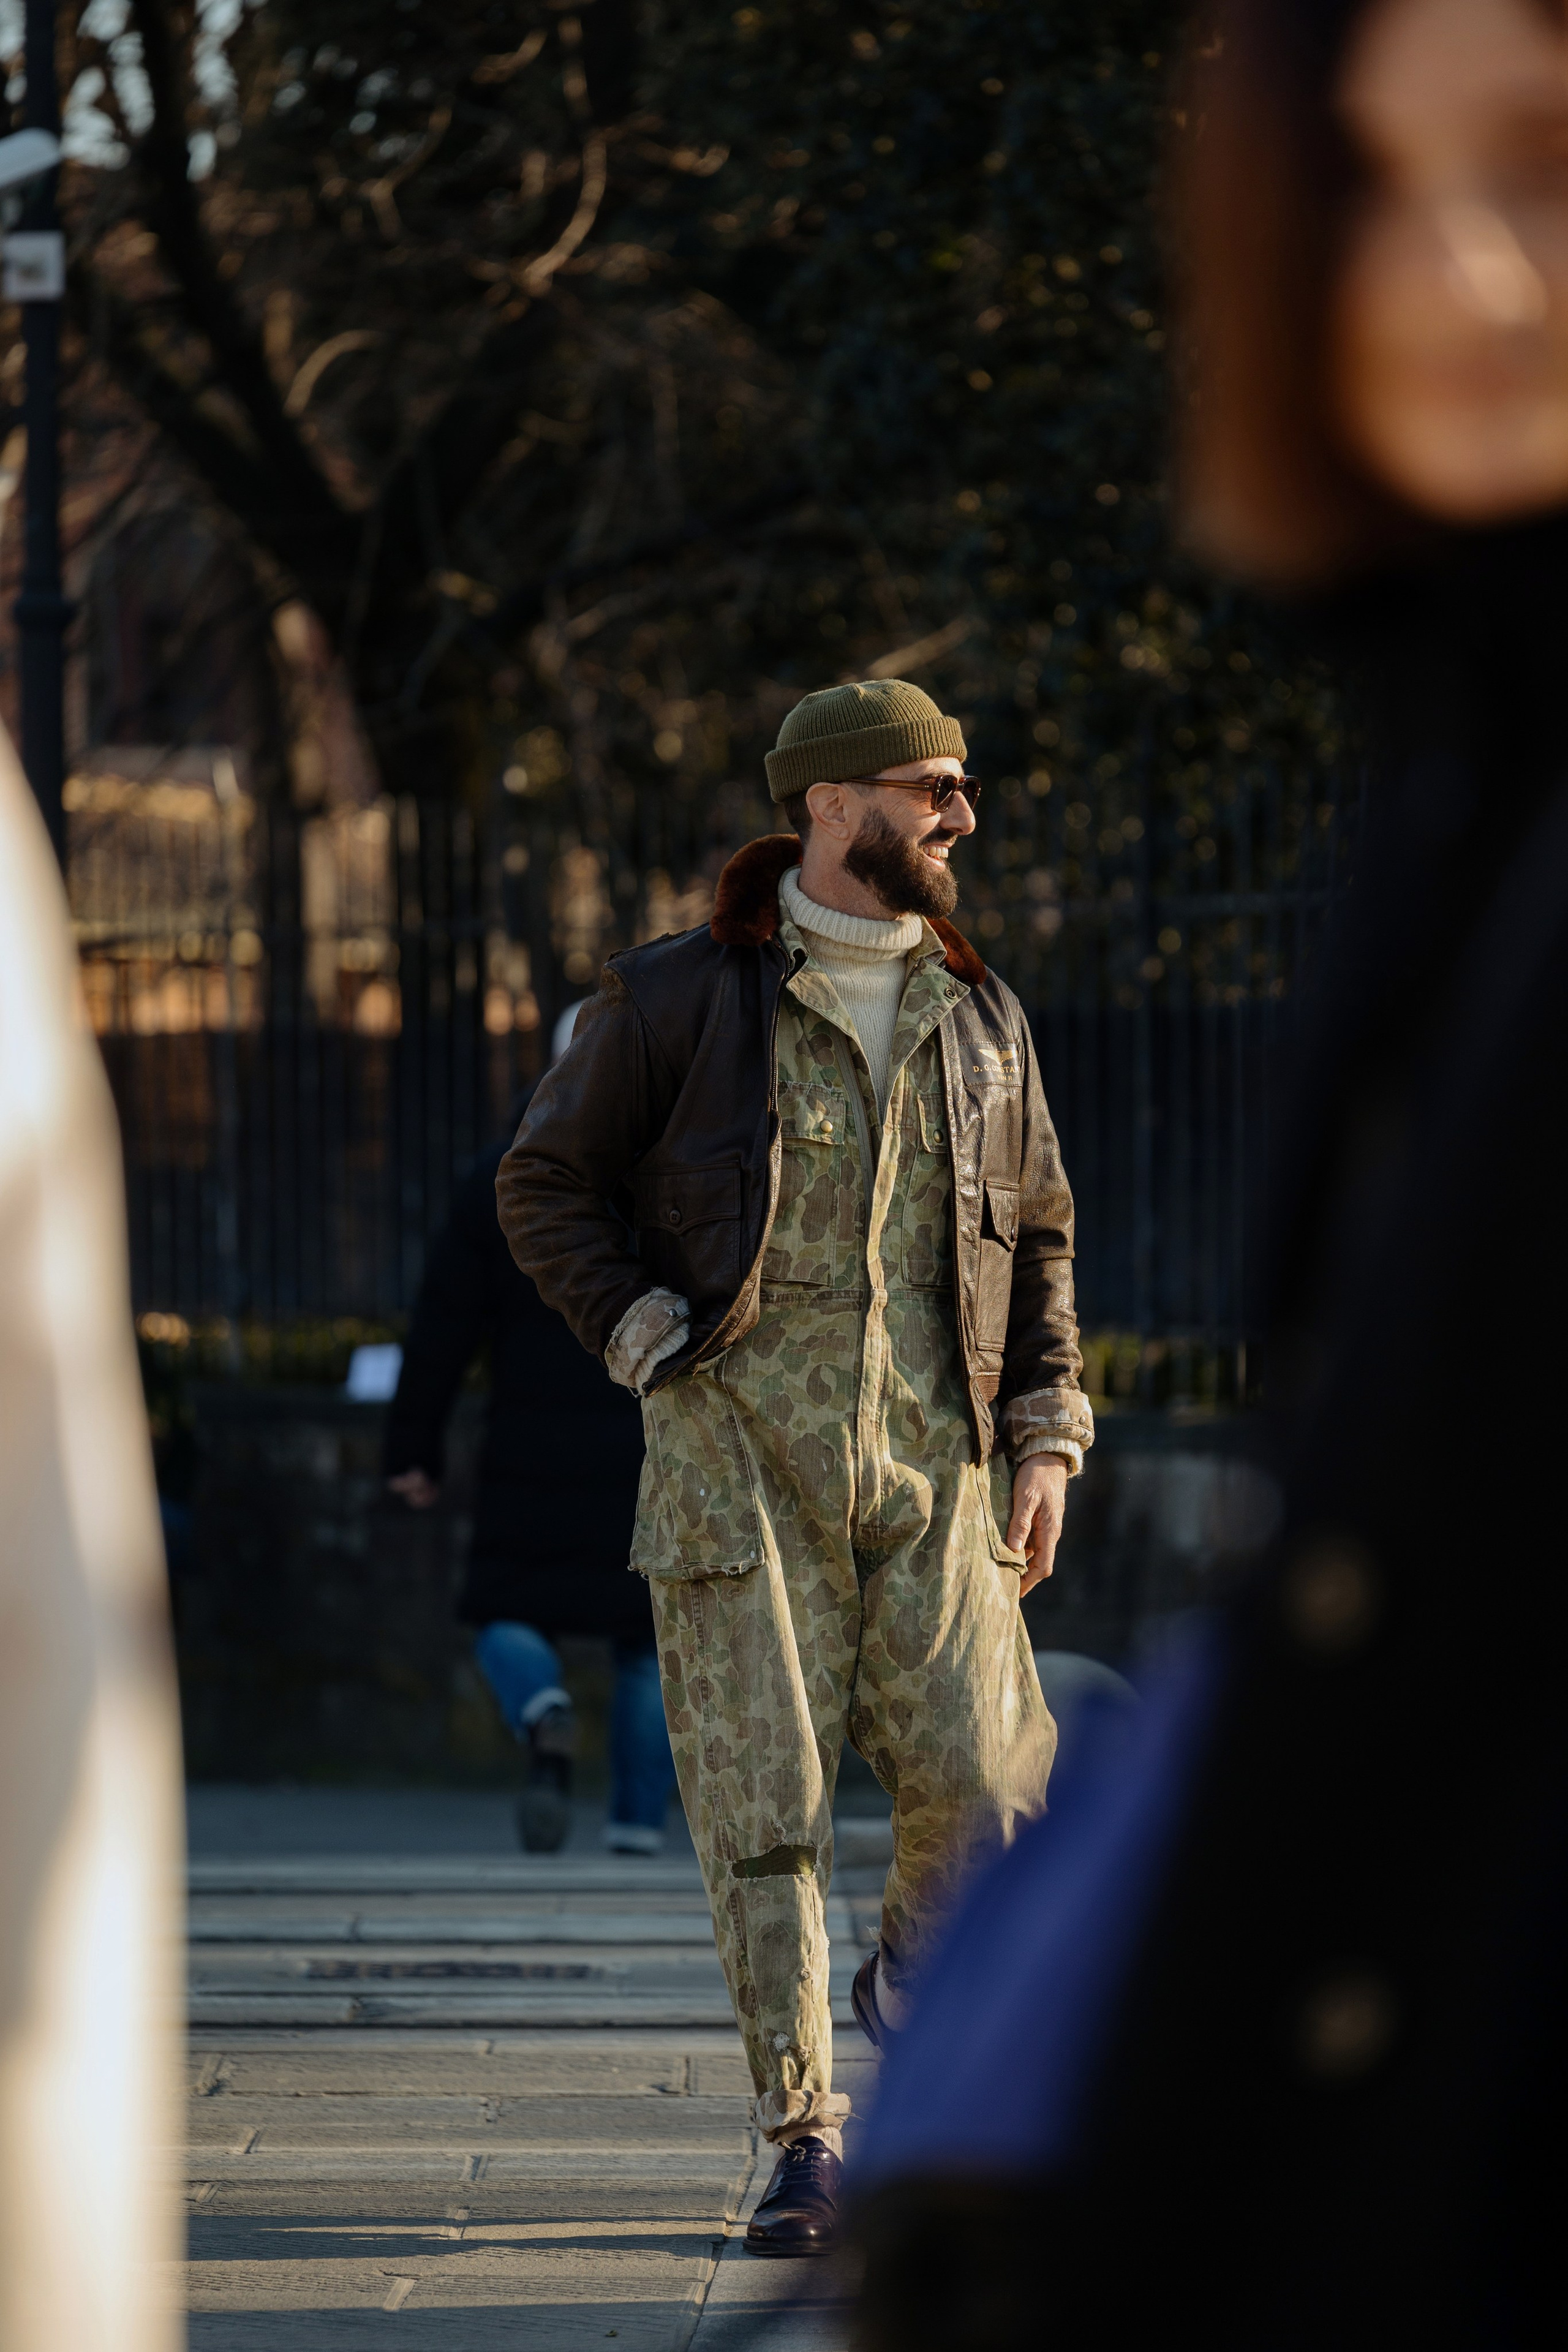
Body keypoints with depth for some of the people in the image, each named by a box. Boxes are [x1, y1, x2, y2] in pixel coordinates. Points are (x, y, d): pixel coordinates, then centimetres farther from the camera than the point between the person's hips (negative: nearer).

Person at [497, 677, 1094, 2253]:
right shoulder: (682, 998, 1)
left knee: (980, 1784, -7)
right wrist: (653, 1342, -6)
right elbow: (545, 1188, 6)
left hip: (930, 1456, 3)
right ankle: (806, 2140, 0)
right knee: (763, 1796, -6)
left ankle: (918, 1974, 26)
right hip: (740, 1452, -3)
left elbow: (1037, 1237, 19)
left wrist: (1044, 1437, 10)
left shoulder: (978, 1020, 13)